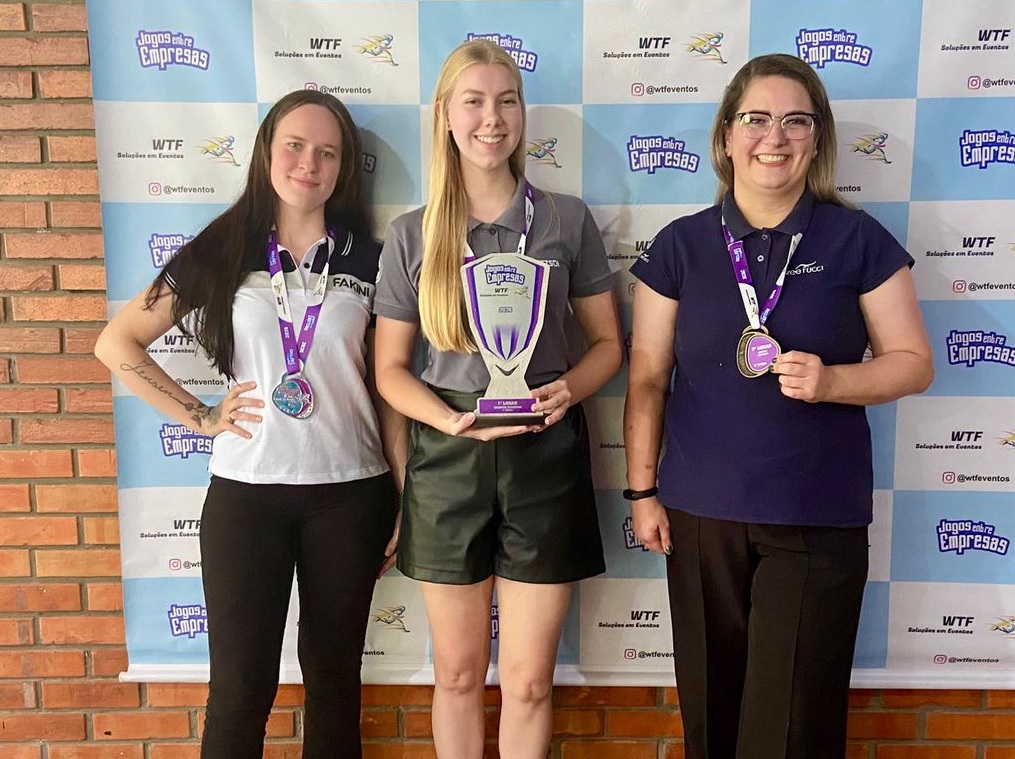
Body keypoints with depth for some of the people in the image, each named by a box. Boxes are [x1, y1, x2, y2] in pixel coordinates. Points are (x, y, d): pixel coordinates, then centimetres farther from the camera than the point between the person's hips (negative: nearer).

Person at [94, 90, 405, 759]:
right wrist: (199, 417, -2)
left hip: (350, 494, 1)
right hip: (246, 492, -1)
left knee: (335, 679, 13)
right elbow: (117, 343, 6)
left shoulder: (367, 261, 5)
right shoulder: (221, 253, 3)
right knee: (242, 685, 5)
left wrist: (405, 500, 1)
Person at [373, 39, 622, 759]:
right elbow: (391, 368, 4)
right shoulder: (412, 235, 2)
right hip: (448, 459, 1)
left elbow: (608, 341, 7)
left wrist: (570, 388, -15)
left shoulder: (567, 219, 1)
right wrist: (452, 421, -15)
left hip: (545, 456, 0)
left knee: (529, 680, 9)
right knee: (459, 672, 15)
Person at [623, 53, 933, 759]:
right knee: (712, 701, 12)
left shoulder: (858, 240, 0)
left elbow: (914, 362, 3)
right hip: (702, 514, 1)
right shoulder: (680, 246, 3)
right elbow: (648, 378, 5)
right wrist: (642, 489, 4)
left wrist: (831, 380, -16)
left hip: (820, 518, -1)